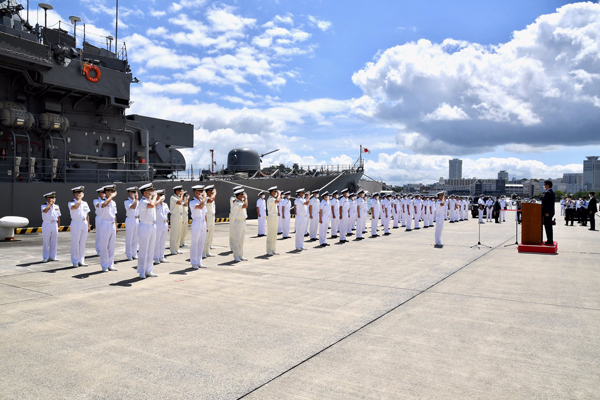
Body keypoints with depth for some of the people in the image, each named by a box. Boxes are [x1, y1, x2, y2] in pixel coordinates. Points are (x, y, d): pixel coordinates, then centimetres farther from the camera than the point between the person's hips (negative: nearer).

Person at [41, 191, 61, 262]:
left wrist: (58, 226, 10)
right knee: (46, 242, 0)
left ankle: (53, 257, 14)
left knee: (54, 242, 6)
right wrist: (50, 203, -17)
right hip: (46, 225, -4)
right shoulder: (44, 206, -2)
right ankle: (46, 257, 7)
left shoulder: (56, 206, 10)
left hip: (54, 224, 4)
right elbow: (45, 210, -27)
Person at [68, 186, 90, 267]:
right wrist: (80, 198, -15)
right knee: (75, 243, -1)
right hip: (76, 223, -5)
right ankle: (75, 261, 7)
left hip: (84, 223, 5)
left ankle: (81, 261, 16)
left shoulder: (85, 203, 13)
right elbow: (75, 206, -28)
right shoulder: (71, 203, -3)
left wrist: (88, 225, 13)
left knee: (82, 243, 8)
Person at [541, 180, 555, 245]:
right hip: (550, 212, 11)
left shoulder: (547, 193, -17)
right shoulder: (551, 192, 15)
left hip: (547, 212, -11)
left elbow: (548, 203, -21)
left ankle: (550, 241, -4)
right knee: (548, 226, 15)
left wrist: (546, 212, -21)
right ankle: (550, 240, 21)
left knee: (548, 226, -7)